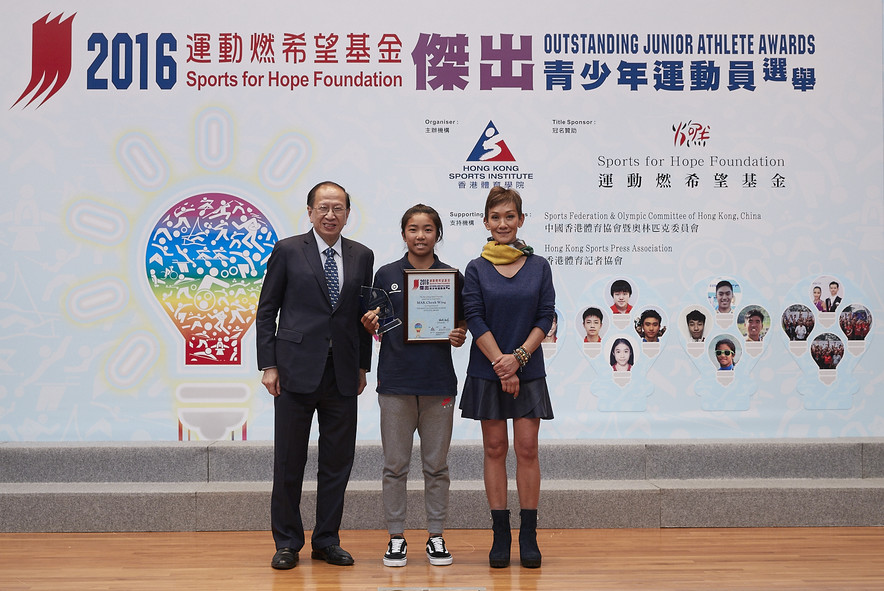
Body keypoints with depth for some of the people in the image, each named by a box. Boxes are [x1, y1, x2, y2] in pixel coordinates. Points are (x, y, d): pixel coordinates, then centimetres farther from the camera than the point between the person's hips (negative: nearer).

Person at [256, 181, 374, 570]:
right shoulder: (288, 251, 0)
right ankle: (287, 543, 18)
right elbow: (266, 312, 1)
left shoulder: (362, 257, 9)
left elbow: (363, 314, 14)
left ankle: (327, 541, 21)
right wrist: (269, 365, -5)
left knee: (338, 462, 8)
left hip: (342, 376, 3)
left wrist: (363, 366, 10)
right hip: (296, 372, -3)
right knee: (289, 462, 4)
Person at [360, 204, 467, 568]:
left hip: (439, 382, 0)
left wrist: (460, 336, -10)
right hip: (395, 381, 0)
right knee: (395, 465, 4)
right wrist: (370, 324, -12)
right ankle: (396, 538, 14)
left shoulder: (452, 277, 6)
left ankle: (436, 537, 17)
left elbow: (461, 325, 11)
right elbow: (375, 327, 9)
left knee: (436, 466, 6)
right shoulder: (386, 275, 5)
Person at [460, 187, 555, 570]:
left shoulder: (538, 266, 4)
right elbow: (475, 319, -5)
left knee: (527, 449, 0)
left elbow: (546, 318, -1)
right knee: (495, 449, 4)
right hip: (487, 371, 0)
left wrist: (519, 357, -13)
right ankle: (500, 535, 11)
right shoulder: (476, 269, 2)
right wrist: (501, 363, -14)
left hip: (529, 370, 0)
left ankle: (528, 535, 8)